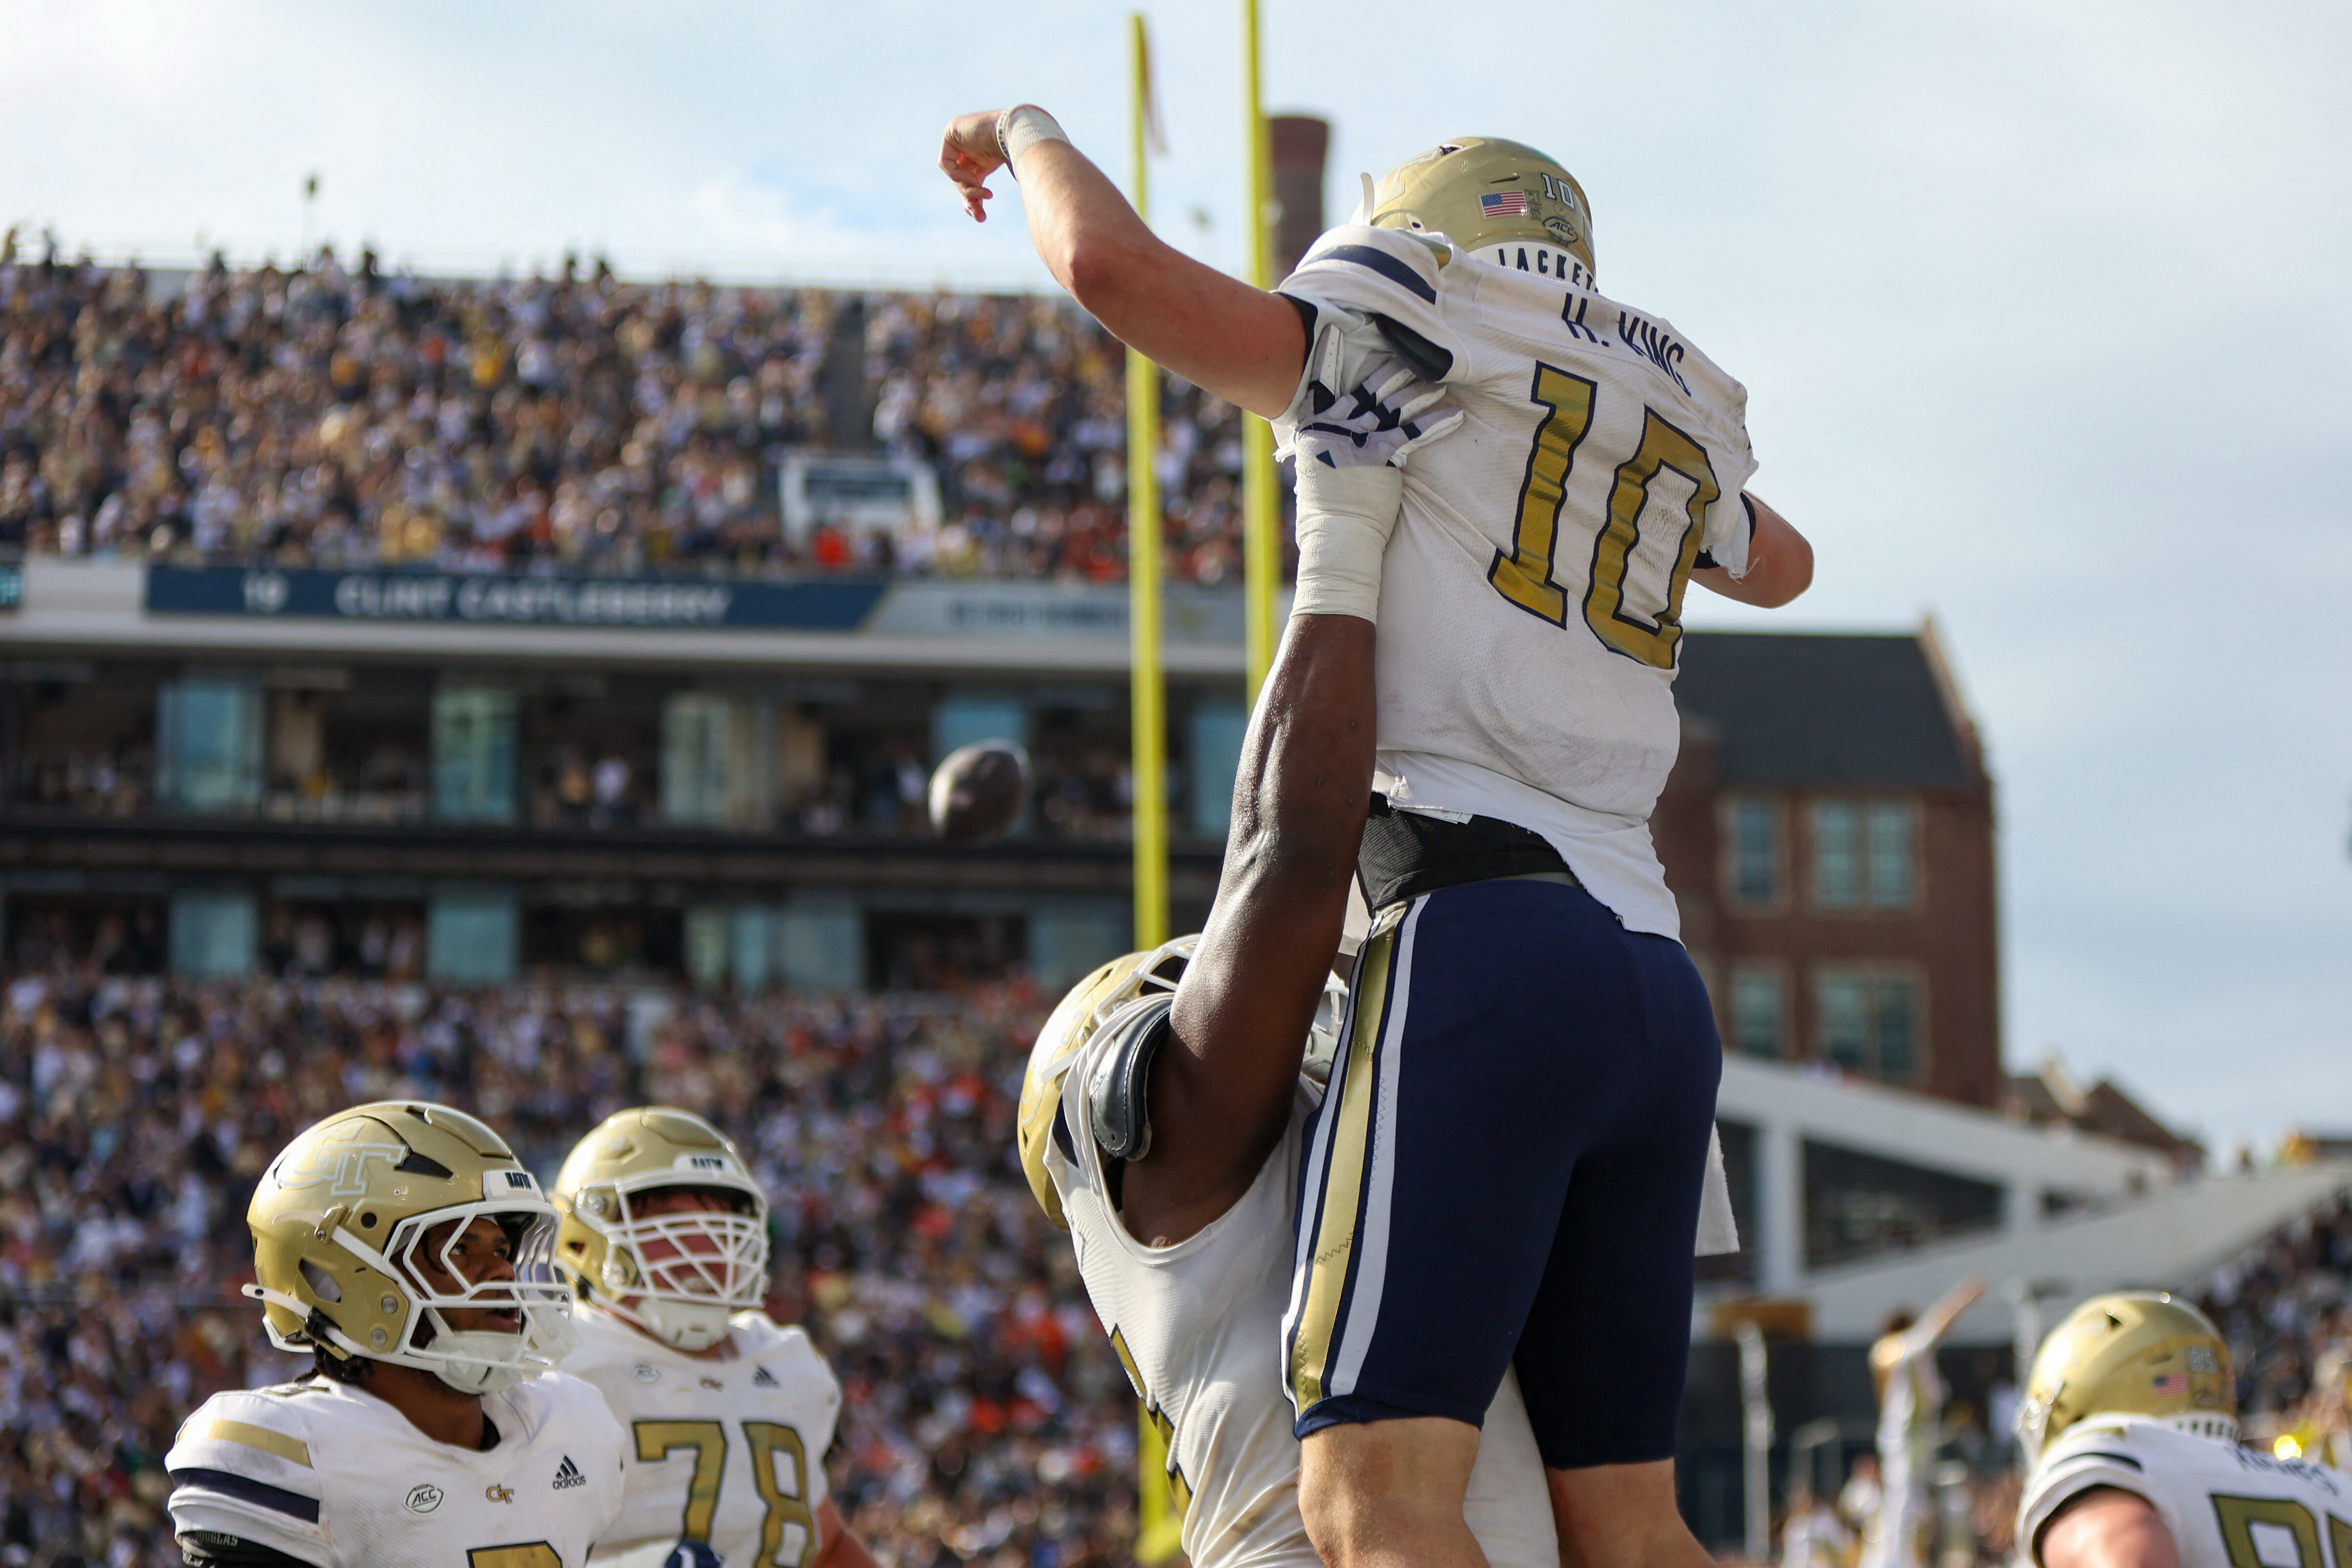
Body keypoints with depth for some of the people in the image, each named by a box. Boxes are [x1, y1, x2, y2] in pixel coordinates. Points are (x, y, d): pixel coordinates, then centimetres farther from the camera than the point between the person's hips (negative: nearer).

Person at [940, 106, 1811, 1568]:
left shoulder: (1418, 344, 5)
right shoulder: (1678, 417, 25)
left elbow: (1113, 260, -2)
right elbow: (1780, 564, 48)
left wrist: (1030, 133, 19)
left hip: (1491, 948, -7)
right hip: (1659, 990, 7)